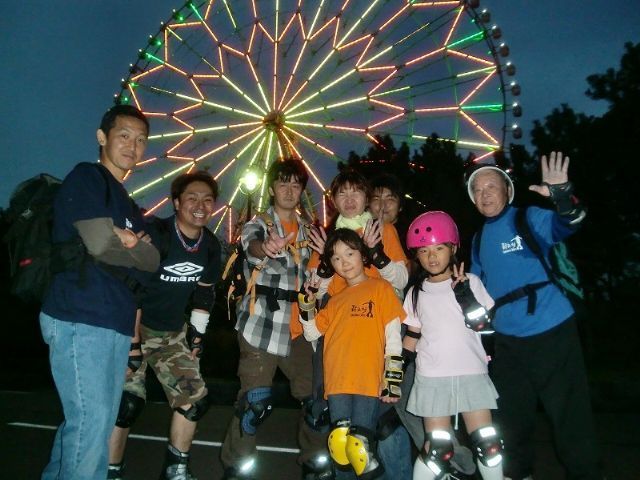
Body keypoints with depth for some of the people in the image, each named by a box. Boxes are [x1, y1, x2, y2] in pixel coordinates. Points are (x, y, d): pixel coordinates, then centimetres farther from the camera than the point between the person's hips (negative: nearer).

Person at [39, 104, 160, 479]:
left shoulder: (128, 205, 21)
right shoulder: (86, 177, -4)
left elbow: (152, 261, 10)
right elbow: (99, 243, -16)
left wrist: (129, 240, -8)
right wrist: (135, 246, 2)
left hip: (117, 324, 8)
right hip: (80, 320, -8)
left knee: (93, 420, 13)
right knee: (91, 420, -7)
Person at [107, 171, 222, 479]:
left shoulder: (211, 245, -1)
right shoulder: (155, 234, -21)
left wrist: (197, 332, 10)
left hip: (173, 334, 6)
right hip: (135, 328, -6)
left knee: (195, 399, 4)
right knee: (127, 401, -14)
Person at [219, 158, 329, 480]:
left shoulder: (307, 229, 14)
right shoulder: (258, 223, -3)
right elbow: (252, 244, -29)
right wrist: (267, 247, -51)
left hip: (298, 328, 6)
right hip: (262, 327, -5)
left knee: (313, 394, 9)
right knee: (255, 402, -7)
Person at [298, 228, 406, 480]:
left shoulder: (380, 288, 7)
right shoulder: (335, 300, 21)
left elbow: (393, 338, 1)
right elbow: (311, 333, 23)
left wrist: (392, 380, -7)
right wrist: (307, 303, 10)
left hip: (368, 382, -4)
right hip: (337, 383, 4)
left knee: (360, 448, -10)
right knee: (340, 447, 4)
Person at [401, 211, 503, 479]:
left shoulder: (470, 282, 1)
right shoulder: (416, 292, 7)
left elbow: (479, 323, -9)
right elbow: (412, 337, 10)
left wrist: (462, 290, -16)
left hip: (471, 374, 0)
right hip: (432, 378, 1)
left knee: (488, 444, 2)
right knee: (438, 450, 2)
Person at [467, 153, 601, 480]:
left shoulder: (531, 218, -6)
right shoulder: (480, 240, 10)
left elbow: (567, 224, -28)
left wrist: (562, 195, -45)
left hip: (552, 335, -5)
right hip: (508, 342, 6)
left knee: (570, 416, 1)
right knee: (512, 419, 18)